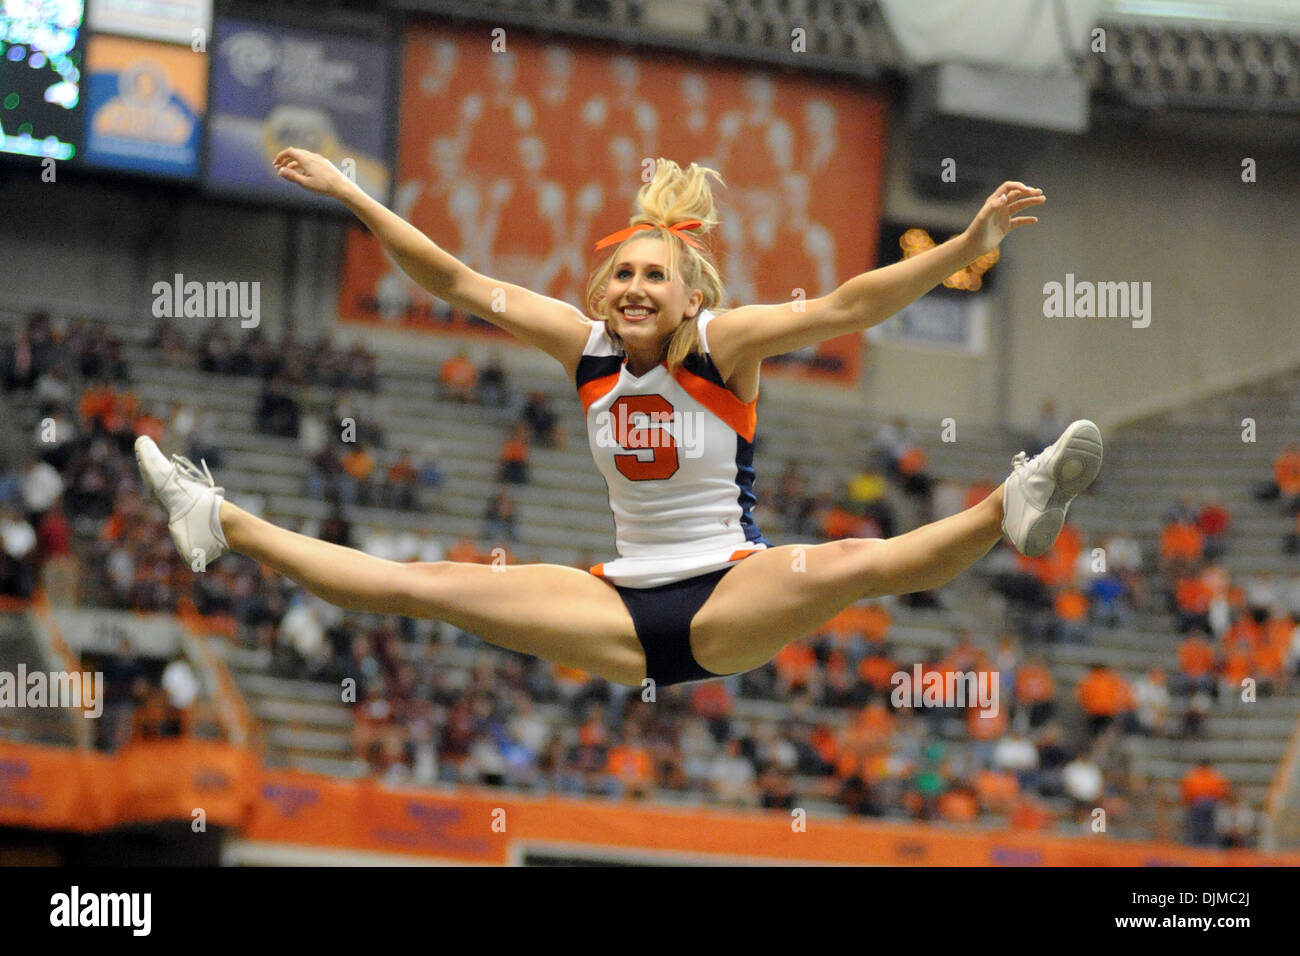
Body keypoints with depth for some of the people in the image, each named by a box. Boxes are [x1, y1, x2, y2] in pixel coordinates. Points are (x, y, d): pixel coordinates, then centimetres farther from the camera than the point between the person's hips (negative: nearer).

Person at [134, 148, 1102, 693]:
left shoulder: (723, 343, -10)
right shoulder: (585, 344, 2)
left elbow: (848, 306, -22)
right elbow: (457, 282, 6)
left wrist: (972, 240, -34)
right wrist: (350, 194, 6)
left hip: (731, 598, -4)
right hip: (626, 611, 5)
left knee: (853, 565, -37)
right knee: (427, 585, -2)